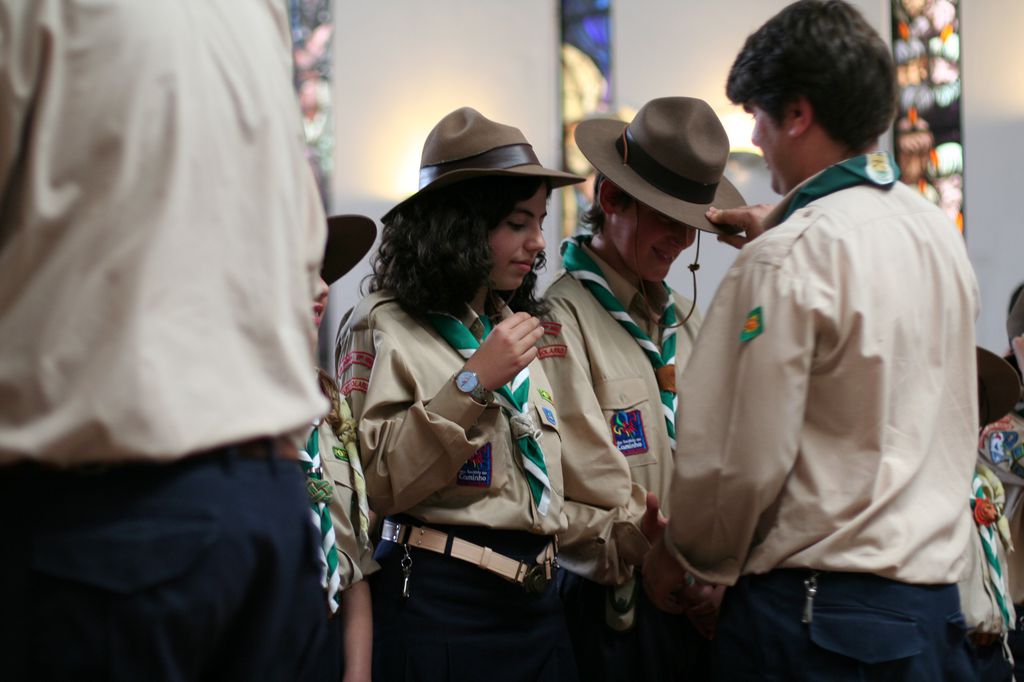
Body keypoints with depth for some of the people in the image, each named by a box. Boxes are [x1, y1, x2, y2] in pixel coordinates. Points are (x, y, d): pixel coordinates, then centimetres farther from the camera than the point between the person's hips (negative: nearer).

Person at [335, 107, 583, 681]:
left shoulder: (515, 326, 16)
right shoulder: (386, 325, -6)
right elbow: (376, 482, -16)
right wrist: (472, 382, -19)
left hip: (536, 604, 7)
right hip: (439, 602, -7)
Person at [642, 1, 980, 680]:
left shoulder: (787, 259, -16)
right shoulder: (939, 232, 9)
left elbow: (745, 457, -16)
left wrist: (686, 555, 1)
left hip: (814, 607, -7)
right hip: (938, 601, 8)